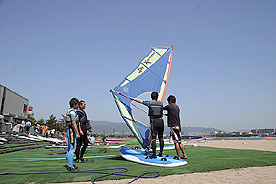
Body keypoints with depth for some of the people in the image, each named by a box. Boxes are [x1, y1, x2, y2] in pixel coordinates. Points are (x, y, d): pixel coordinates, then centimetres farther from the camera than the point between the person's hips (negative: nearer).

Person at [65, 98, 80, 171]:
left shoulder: (69, 111, 17)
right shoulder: (72, 112, -15)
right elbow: (74, 123, -22)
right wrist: (77, 133, -23)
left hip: (70, 131, 11)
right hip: (72, 132, -11)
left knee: (70, 149, 15)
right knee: (72, 149, -8)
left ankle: (69, 165, 24)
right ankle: (70, 166, -5)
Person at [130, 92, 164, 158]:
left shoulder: (149, 103, 2)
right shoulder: (161, 103, 12)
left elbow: (140, 101, 11)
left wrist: (133, 98, 26)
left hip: (154, 121, -3)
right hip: (160, 121, 4)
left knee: (153, 138, -3)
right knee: (161, 138, 12)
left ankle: (154, 154, -6)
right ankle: (161, 153, 17)